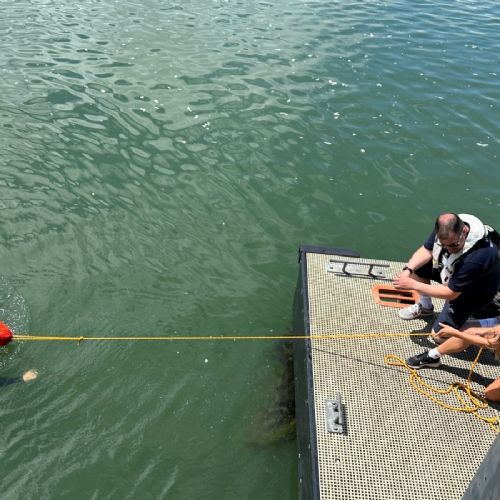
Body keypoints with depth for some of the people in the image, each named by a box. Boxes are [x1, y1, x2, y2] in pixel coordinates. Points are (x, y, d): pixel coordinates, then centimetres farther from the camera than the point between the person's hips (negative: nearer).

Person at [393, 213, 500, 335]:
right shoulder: (445, 228, -24)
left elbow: (451, 293, -33)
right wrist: (407, 270, -26)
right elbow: (426, 250, -9)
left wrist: (413, 285, -31)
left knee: (440, 336, -9)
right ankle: (425, 307, 15)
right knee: (416, 267, -11)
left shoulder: (477, 256, -43)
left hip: (472, 291, -7)